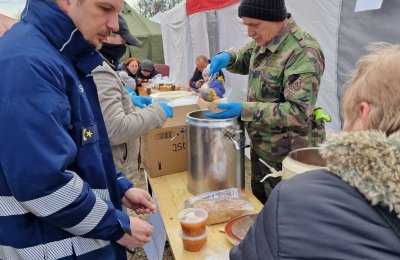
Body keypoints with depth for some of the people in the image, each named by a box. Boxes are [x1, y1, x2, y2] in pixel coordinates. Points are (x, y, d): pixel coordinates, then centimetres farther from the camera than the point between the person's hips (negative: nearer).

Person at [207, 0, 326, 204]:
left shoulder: (303, 51, -25)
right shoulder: (263, 39, 3)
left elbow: (299, 112, -29)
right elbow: (244, 61, 21)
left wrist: (244, 110, -32)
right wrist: (228, 58, -3)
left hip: (287, 157, -8)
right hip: (260, 148, 8)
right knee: (259, 208, 25)